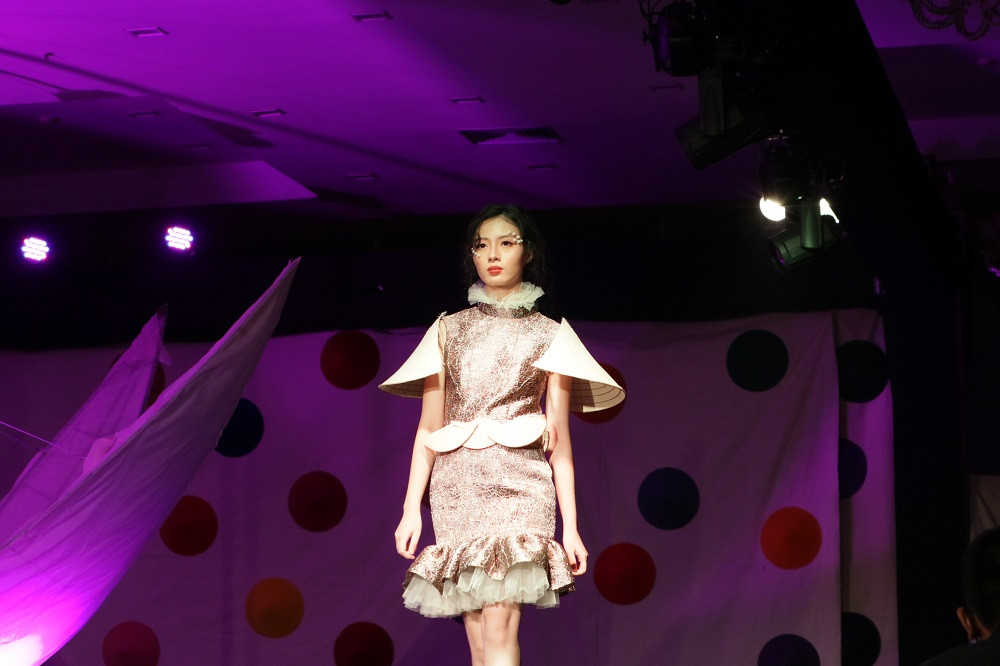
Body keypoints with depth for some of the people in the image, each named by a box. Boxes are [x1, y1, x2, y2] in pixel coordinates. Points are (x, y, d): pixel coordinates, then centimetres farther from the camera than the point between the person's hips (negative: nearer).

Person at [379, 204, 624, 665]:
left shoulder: (549, 335, 10)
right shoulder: (450, 329, 15)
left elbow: (559, 439, 8)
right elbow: (429, 426, 11)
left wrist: (571, 526, 3)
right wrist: (411, 508, 2)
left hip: (518, 484, -2)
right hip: (457, 484, 2)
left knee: (497, 626, -18)